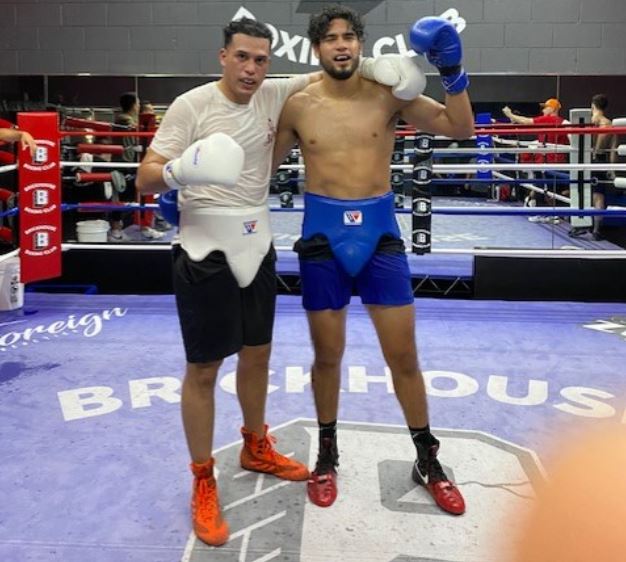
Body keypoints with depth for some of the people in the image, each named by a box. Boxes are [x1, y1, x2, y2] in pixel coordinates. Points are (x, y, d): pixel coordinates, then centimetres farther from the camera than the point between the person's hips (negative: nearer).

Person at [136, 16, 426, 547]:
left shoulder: (274, 95, 2)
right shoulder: (191, 105, -12)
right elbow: (145, 177, -13)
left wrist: (377, 67, -6)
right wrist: (180, 170, -36)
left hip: (257, 243, 6)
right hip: (206, 248, -6)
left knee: (258, 352, 17)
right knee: (204, 368, 1)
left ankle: (256, 447, 39)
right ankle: (203, 482, 17)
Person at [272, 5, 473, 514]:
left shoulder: (388, 95, -1)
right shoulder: (299, 106, 0)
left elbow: (460, 129, -1)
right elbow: (264, 165, 11)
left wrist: (453, 74, -14)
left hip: (379, 229, 0)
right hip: (323, 232, 0)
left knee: (404, 356, 6)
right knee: (327, 355, 10)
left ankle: (428, 461, 25)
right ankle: (327, 454, 33)